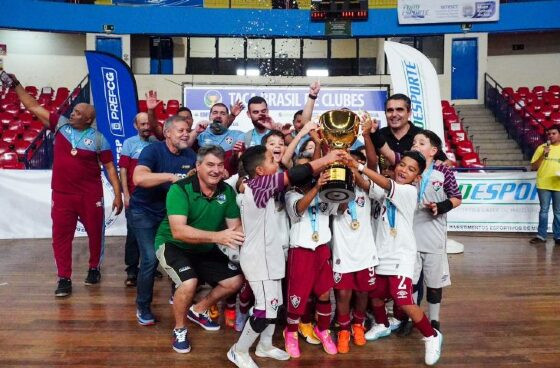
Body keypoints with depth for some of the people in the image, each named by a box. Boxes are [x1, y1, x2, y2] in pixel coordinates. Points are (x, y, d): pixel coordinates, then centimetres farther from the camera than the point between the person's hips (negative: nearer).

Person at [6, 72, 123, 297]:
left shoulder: (98, 139, -6)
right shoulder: (60, 123, 2)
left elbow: (110, 168, -5)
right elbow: (33, 107, 6)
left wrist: (118, 194, -8)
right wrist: (16, 84, 0)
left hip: (90, 195, -2)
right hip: (62, 194, 2)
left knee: (95, 232, 10)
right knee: (61, 235, 3)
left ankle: (94, 268, 32)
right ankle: (64, 279, 13)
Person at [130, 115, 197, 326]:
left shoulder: (190, 155, -1)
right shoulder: (152, 150, -19)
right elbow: (139, 178, -35)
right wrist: (171, 176, -39)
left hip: (170, 212, 5)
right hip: (145, 212, -5)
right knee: (150, 259, -11)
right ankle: (142, 307, 9)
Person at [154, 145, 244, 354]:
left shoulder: (227, 191, -10)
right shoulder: (180, 189, -27)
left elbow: (235, 225, -10)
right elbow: (178, 231, -37)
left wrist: (239, 235, -34)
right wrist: (217, 236, -47)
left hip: (205, 249, 6)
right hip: (173, 244, -6)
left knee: (236, 280, 0)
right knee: (189, 283, -30)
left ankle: (198, 311, 26)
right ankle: (179, 329, 0)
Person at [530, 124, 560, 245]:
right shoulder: (542, 148, 4)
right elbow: (533, 167, 2)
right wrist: (543, 155, -11)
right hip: (543, 185, 0)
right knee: (544, 211, 4)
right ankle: (541, 236, 8)